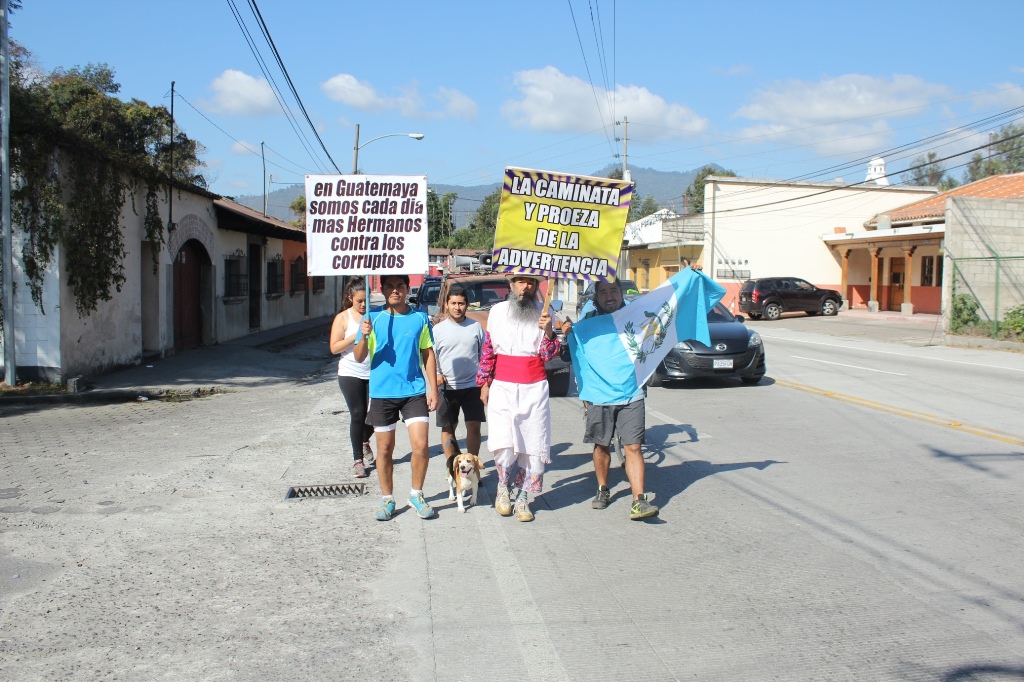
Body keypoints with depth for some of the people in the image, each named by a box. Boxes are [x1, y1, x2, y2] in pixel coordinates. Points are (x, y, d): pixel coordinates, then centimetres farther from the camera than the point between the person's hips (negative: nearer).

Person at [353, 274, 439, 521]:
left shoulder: (419, 318, 2)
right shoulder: (373, 317, 0)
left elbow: (428, 354, 7)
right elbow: (359, 357, -1)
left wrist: (433, 389, 2)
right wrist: (364, 336, -20)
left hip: (414, 391, 0)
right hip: (381, 393, 0)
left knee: (420, 446, -7)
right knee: (385, 448, 9)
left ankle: (416, 495, 15)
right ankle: (387, 499, 24)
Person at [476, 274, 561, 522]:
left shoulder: (543, 314, 4)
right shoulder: (498, 311, 5)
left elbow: (548, 356, 0)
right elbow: (487, 349, 10)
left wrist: (548, 331, -17)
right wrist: (484, 383, 7)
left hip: (534, 389, 1)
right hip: (502, 387, 0)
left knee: (533, 446, 1)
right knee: (503, 446, -10)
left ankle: (523, 499, 15)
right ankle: (503, 486, 18)